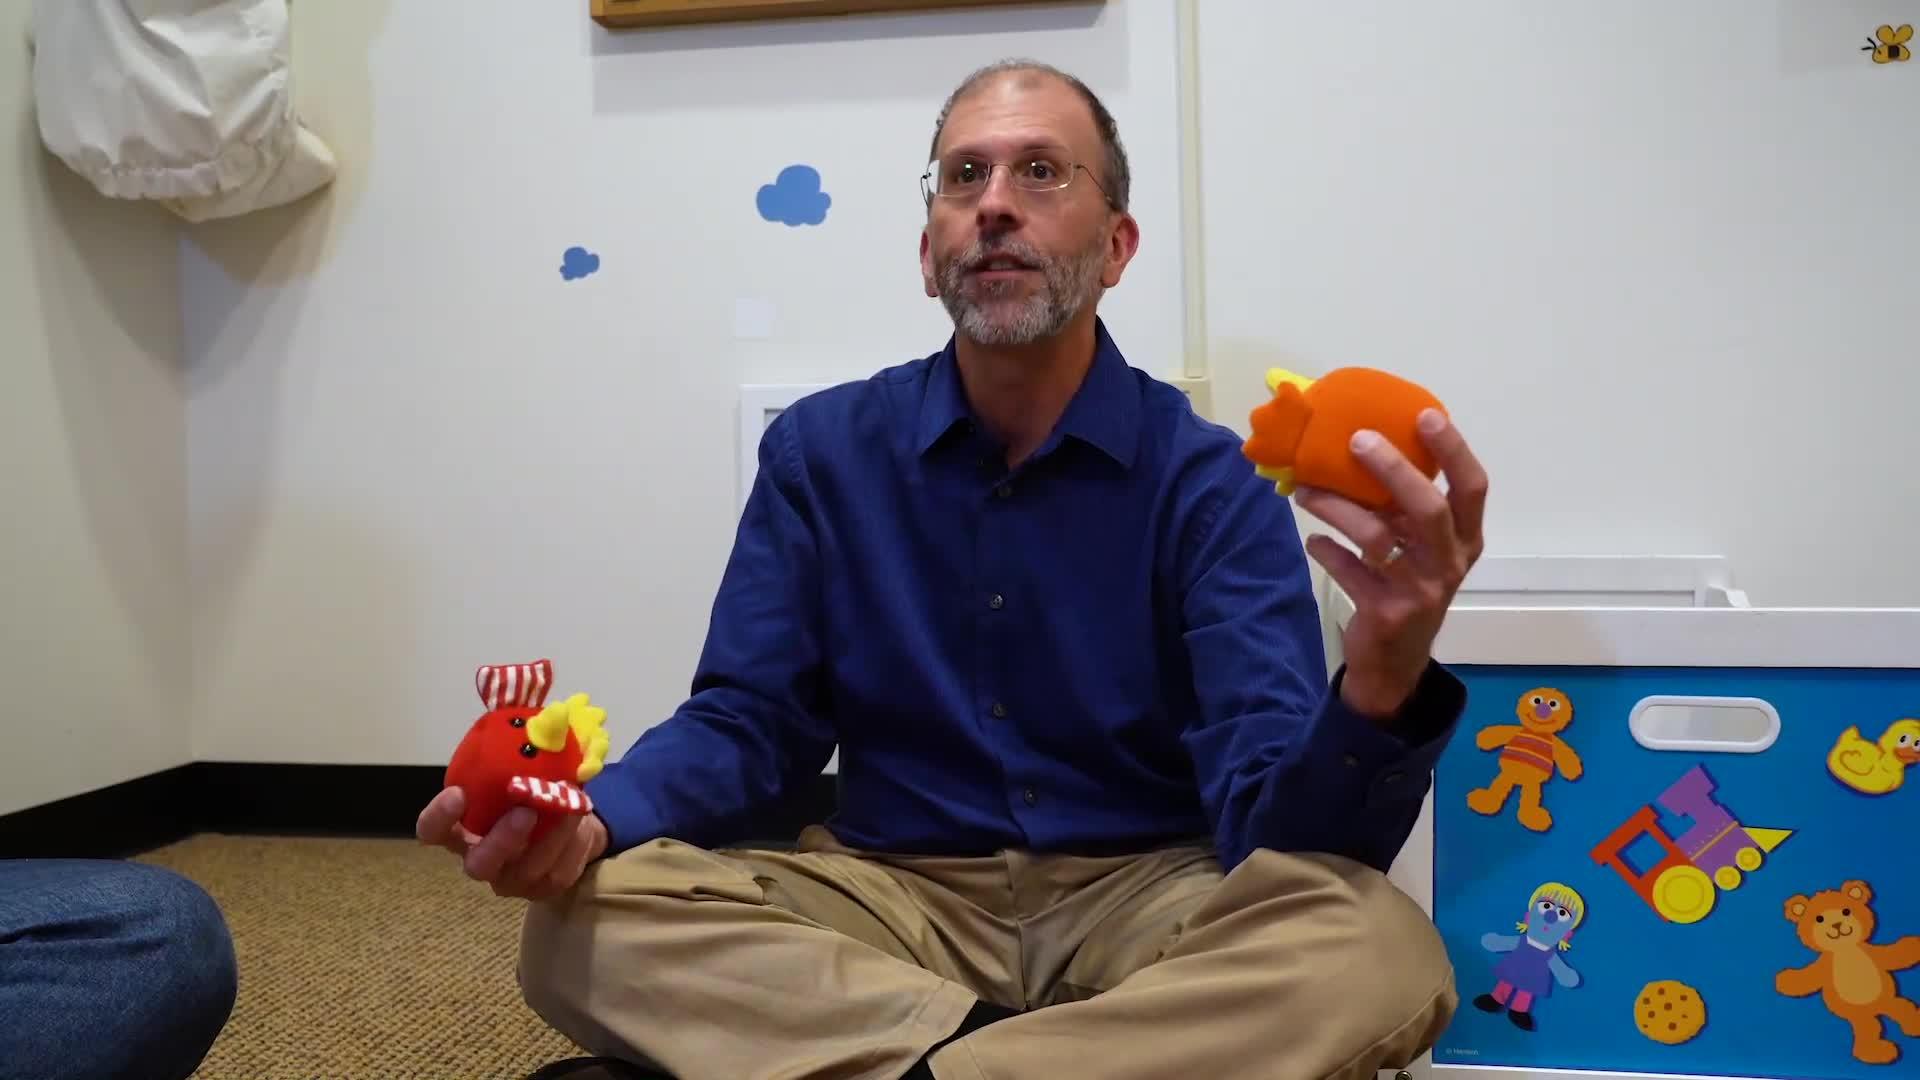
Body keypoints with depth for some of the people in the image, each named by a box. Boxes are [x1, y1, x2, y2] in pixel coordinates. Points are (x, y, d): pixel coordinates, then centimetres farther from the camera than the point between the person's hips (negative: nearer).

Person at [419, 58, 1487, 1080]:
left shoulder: (1212, 481, -8)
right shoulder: (820, 450, 1)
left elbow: (1268, 816, -17)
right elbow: (744, 719, 0)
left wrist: (1382, 687, -41)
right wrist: (591, 820, -23)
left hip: (1141, 901, -1)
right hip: (892, 898, 2)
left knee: (1378, 950, -32)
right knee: (586, 925, -22)